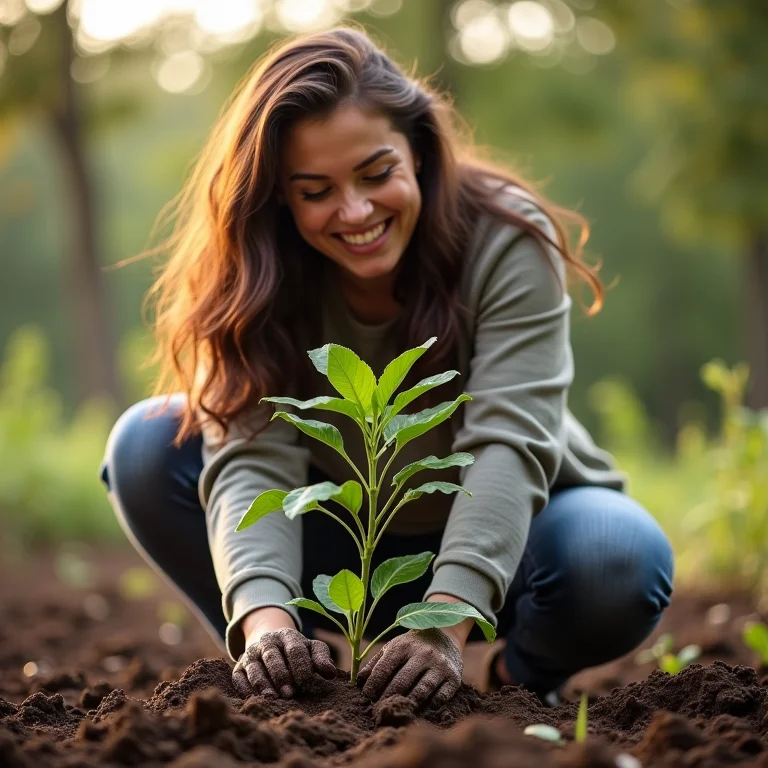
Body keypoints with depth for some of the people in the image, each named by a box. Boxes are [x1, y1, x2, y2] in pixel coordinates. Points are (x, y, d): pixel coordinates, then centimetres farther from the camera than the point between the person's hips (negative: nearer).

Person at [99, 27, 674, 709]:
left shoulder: (506, 240, -23)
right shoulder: (256, 275, -17)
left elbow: (508, 443, -34)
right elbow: (252, 456, -28)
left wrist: (443, 623, -48)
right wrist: (265, 618, -48)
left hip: (508, 526, -2)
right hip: (352, 538, 2)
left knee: (620, 560, -36)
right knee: (146, 444, -17)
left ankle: (528, 673, -1)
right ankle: (289, 675, -4)